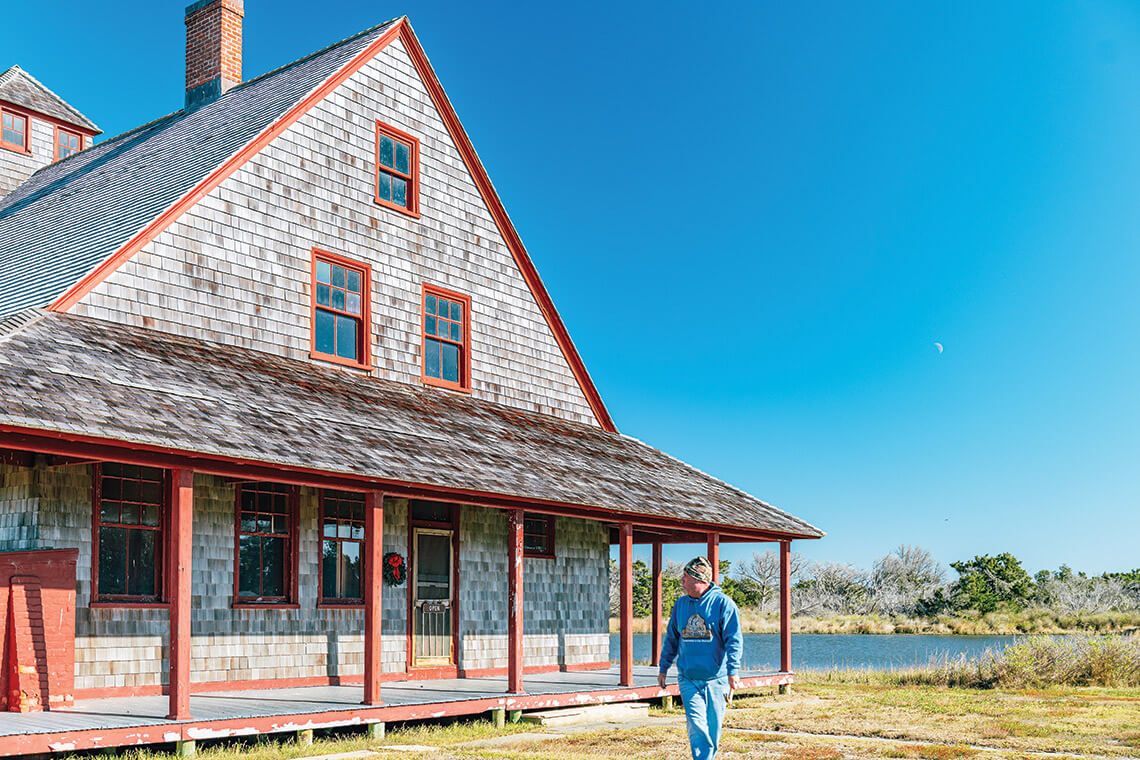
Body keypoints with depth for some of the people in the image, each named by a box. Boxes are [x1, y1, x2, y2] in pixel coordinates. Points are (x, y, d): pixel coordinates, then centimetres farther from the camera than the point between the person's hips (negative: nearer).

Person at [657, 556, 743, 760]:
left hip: (716, 679, -2)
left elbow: (733, 641, -9)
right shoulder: (681, 604, 9)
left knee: (713, 727, 6)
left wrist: (733, 671, -19)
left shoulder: (723, 603, -5)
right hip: (688, 678, 2)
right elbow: (671, 639, 19)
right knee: (696, 724, -11)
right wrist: (663, 668, 18)